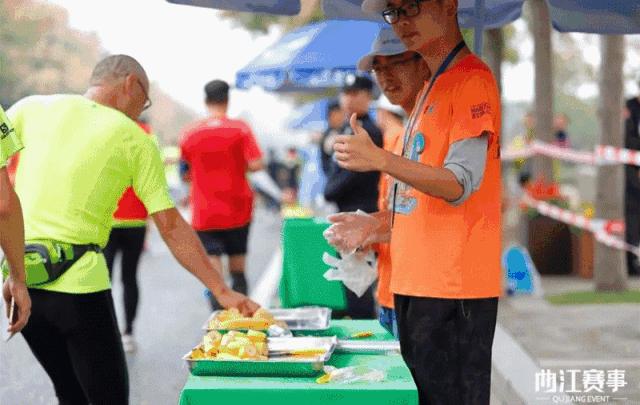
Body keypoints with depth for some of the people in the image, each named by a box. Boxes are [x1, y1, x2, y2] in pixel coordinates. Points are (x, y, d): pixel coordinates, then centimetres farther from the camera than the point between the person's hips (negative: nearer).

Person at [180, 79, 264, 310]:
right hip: (237, 212, 0)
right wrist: (239, 167, 6)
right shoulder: (240, 129, -5)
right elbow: (256, 164, -13)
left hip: (204, 215, 0)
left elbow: (186, 173, 8)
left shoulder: (189, 134, -1)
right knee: (238, 270, 15)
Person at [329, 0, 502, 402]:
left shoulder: (471, 78, -10)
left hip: (453, 286, -9)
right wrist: (380, 226, 15)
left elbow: (460, 184, -19)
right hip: (417, 282, 9)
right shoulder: (434, 87, 20)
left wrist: (380, 159, -29)